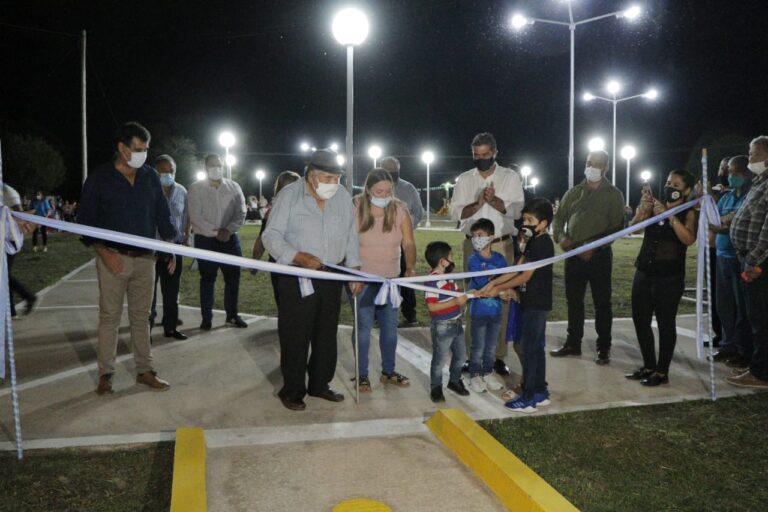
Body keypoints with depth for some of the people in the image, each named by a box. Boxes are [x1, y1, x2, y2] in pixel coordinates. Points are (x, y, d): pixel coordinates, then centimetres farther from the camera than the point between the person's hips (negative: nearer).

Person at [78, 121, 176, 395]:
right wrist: (104, 252, -14)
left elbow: (162, 215, 11)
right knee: (109, 316, 3)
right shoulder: (99, 178, -4)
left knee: (141, 316, 10)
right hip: (113, 258, -3)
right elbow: (85, 220, -2)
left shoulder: (150, 176, 6)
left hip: (145, 259, 3)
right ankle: (105, 373, 14)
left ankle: (145, 370, 18)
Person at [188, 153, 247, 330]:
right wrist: (215, 231, -16)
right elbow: (195, 216, -9)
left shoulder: (234, 187, 6)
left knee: (233, 278, 4)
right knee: (207, 279, 3)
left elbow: (241, 213, -1)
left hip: (230, 239, 2)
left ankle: (232, 315, 18)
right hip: (205, 240, -2)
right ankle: (207, 318, 13)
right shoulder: (196, 188, -1)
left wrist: (228, 230, -16)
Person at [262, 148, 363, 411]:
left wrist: (355, 269, 8)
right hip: (297, 278, -4)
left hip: (332, 278, 5)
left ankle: (320, 384, 29)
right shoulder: (289, 195, -8)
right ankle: (292, 391, 17)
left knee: (327, 335, 13)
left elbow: (351, 236, 13)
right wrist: (299, 257, -23)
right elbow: (271, 235, -10)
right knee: (295, 337, 1)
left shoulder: (343, 197, 5)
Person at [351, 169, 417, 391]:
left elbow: (408, 243, -4)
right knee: (363, 327, 0)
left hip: (391, 279, 4)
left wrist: (411, 268, -20)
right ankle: (362, 375, 16)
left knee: (390, 326, 11)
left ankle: (388, 372, 28)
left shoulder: (400, 210, -4)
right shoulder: (355, 210, -12)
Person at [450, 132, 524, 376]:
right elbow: (456, 212, 1)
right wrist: (477, 204, -16)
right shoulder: (465, 179, 9)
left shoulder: (510, 177, 5)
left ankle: (499, 356, 7)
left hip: (502, 245, -1)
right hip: (473, 246, 1)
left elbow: (517, 210, -4)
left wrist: (494, 201, -19)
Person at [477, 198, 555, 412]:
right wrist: (493, 283, 3)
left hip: (537, 304, -10)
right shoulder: (533, 242, 12)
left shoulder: (542, 243, -18)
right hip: (532, 303, 10)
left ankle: (529, 398, 2)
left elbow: (526, 276, -20)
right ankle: (540, 392, 25)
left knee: (530, 348, -5)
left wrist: (499, 289, -14)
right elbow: (517, 268, 11)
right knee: (536, 348, 15)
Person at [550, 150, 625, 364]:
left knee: (602, 303, 1)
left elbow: (615, 226, -7)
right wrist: (561, 237, -8)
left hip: (599, 256, -4)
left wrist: (593, 247, -17)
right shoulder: (573, 192, 14)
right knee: (573, 301, 11)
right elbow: (558, 218, 13)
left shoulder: (613, 194, 2)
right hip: (573, 255, 4)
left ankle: (604, 348, 11)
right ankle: (573, 343, 22)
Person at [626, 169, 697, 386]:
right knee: (640, 320, 10)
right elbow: (634, 225, -9)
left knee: (665, 323, 2)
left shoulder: (688, 213, -3)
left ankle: (662, 372, 14)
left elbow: (689, 239, -20)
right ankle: (649, 366, 25)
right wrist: (643, 207, -26)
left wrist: (669, 215, -26)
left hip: (669, 277, -5)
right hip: (643, 273, 5)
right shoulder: (654, 205, 7)